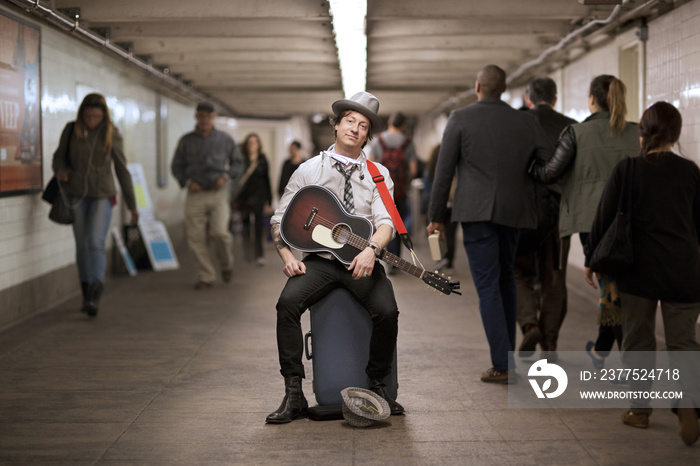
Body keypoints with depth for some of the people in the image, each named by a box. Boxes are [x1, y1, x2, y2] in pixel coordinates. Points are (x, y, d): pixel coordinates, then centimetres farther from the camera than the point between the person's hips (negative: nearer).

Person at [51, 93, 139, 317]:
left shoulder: (112, 135, -3)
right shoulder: (71, 130, 0)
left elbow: (122, 170, 3)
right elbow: (59, 156, 13)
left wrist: (132, 205, 5)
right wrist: (60, 170, -13)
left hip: (102, 196, -2)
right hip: (77, 195, 2)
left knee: (96, 243, -17)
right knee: (82, 245, 5)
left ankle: (94, 296, -24)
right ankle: (87, 295, 16)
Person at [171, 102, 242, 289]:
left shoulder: (225, 140, 10)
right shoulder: (186, 141, 10)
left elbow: (237, 163, 15)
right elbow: (176, 166, 14)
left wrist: (226, 176, -4)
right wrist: (187, 181, -4)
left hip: (218, 192, -1)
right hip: (195, 193, 1)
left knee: (220, 232, -16)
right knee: (196, 238, -4)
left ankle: (226, 265, 13)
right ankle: (206, 276, 5)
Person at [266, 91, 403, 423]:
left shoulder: (378, 174, 9)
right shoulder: (308, 170, 9)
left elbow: (386, 221, -5)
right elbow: (280, 219, 10)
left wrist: (371, 249, -27)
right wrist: (288, 257, -8)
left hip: (362, 261, 0)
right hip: (318, 260, 0)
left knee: (387, 311, -27)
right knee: (288, 303, -28)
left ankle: (377, 385, -3)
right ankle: (294, 394, -20)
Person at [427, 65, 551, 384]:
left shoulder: (460, 119, -2)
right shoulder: (525, 122, 8)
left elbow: (444, 170, -3)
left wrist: (437, 216, 3)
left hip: (476, 211, -4)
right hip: (513, 212, 4)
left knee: (487, 286, -4)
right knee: (505, 279, 20)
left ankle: (502, 365, -8)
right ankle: (508, 351, 23)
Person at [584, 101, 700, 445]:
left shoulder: (627, 169, -5)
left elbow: (604, 218, -3)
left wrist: (591, 259, 8)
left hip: (639, 271, -1)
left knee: (638, 340, 12)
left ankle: (640, 410, 17)